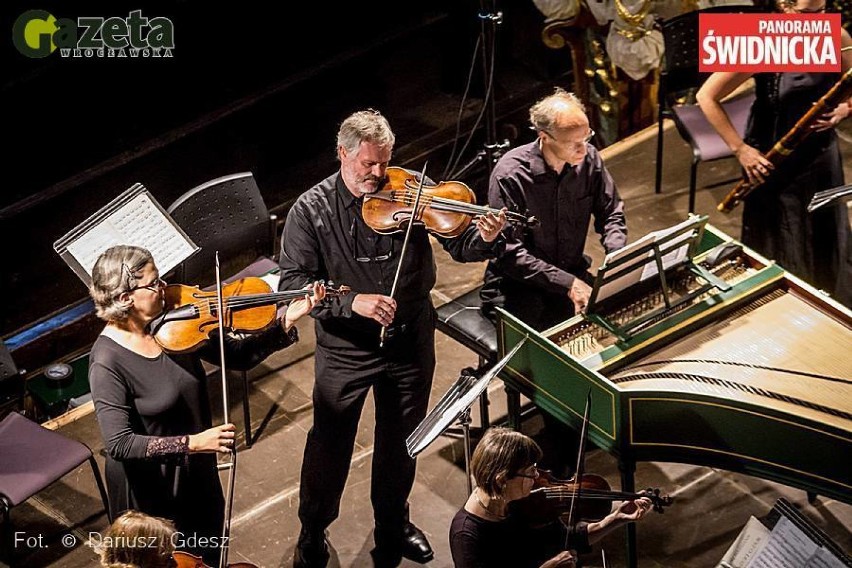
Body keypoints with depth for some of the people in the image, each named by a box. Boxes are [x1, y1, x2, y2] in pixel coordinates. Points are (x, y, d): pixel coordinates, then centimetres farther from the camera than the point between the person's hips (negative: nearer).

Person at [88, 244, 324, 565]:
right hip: (148, 487, -6)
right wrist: (192, 442, -35)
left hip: (198, 471, 6)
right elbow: (119, 444, -29)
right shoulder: (108, 362, -27)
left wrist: (286, 322, -16)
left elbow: (238, 356, -3)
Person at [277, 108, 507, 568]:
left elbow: (459, 244, -9)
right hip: (345, 347, -2)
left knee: (401, 441, 19)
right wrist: (351, 301, -28)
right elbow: (293, 284, -15)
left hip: (411, 340, 2)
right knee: (330, 443, 9)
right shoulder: (311, 211, -12)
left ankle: (393, 522, 43)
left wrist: (485, 238, -33)